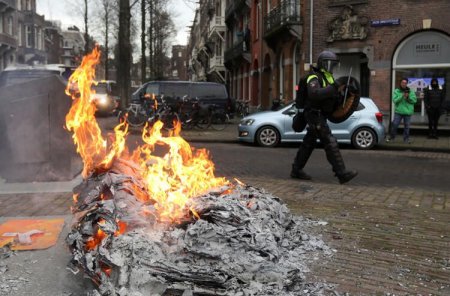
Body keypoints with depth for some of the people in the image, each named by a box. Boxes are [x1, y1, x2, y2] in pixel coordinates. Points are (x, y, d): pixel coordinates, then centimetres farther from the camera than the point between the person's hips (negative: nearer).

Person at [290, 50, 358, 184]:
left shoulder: (327, 77, 17)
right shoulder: (314, 77, -14)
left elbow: (329, 96, 23)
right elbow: (314, 94, -33)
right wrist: (334, 89, -33)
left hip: (320, 116, 10)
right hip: (315, 115, -10)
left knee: (308, 143, 13)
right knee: (330, 143, -13)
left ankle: (296, 170, 22)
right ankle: (342, 174, -14)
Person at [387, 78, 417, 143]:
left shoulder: (411, 91, 7)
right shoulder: (396, 91, 2)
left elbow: (414, 100, 0)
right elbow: (395, 100, -11)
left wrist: (408, 97, -15)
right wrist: (402, 96, -20)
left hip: (407, 112, 1)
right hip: (398, 111, -1)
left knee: (407, 126, 5)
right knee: (395, 125, -2)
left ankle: (406, 138, 16)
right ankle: (392, 137, 14)